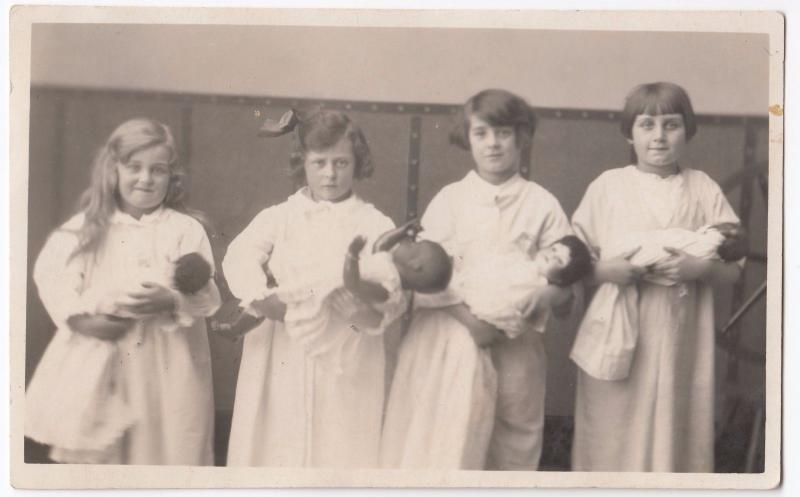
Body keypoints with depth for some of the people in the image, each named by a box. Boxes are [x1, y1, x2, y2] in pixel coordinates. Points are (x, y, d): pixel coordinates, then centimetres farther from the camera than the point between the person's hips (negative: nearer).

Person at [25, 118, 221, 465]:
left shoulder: (185, 229, 0)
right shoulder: (88, 227, 5)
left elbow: (205, 296, -5)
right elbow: (50, 272, -1)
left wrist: (170, 301, -25)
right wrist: (80, 316, -15)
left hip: (166, 367, -1)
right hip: (98, 364, 1)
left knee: (163, 452, 5)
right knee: (90, 457, 5)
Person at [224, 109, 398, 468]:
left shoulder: (374, 225, 5)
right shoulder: (278, 217, 8)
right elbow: (239, 257, -9)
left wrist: (366, 311, -27)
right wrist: (262, 299, -28)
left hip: (344, 368, -1)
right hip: (281, 365, 1)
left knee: (338, 455, -1)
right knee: (275, 452, 4)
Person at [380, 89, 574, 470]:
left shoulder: (542, 204, 4)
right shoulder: (449, 199, 4)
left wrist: (529, 305, -19)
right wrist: (466, 314, -17)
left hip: (515, 343, 1)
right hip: (452, 341, 0)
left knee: (513, 448, 7)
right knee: (446, 445, -3)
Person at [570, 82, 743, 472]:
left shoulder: (703, 189, 5)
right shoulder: (607, 185, 2)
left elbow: (732, 269, 6)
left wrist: (698, 267, -14)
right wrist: (605, 269, -16)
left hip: (679, 344, 1)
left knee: (671, 436, 5)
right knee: (612, 442, 2)